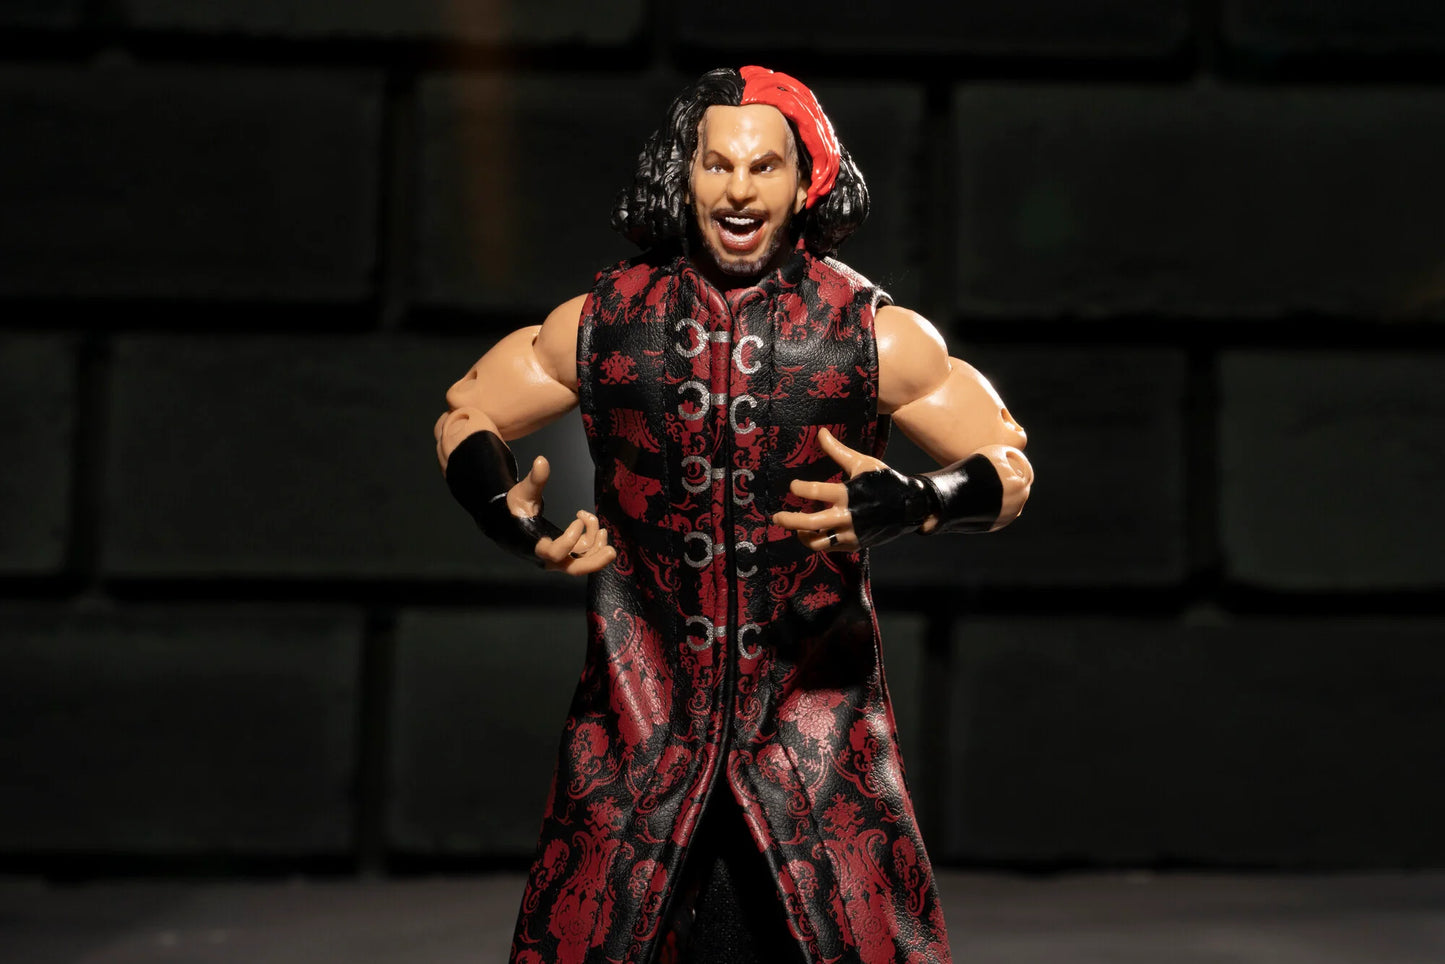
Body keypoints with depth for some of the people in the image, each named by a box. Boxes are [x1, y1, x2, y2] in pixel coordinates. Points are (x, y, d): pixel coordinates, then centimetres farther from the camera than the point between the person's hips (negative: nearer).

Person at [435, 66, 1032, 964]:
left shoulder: (872, 333, -4)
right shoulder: (603, 323, 0)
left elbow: (1009, 467, 2)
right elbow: (465, 418, 13)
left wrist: (906, 504, -19)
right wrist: (510, 515, -7)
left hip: (813, 706, -1)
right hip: (643, 711, 1)